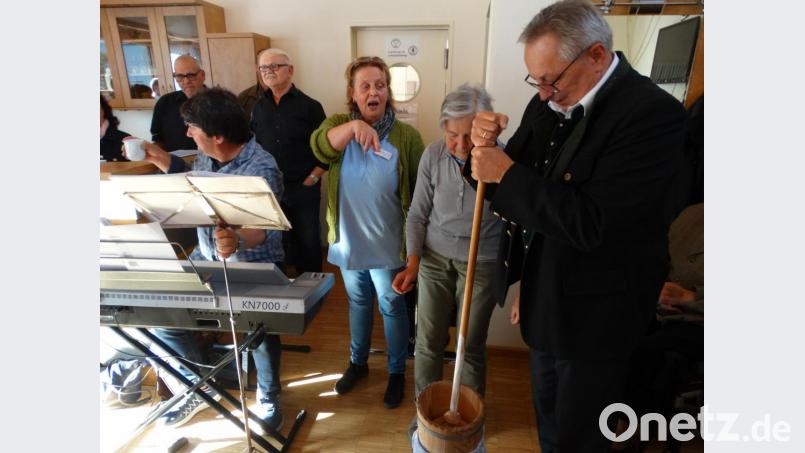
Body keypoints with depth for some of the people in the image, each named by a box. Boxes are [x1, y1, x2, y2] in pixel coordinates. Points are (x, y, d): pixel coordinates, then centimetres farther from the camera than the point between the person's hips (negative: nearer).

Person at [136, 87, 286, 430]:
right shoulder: (207, 155, -1)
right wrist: (157, 157, 10)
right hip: (205, 258, 7)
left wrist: (238, 238, -57)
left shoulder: (262, 169, -25)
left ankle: (268, 395, 15)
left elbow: (263, 228, -36)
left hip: (253, 266, -7)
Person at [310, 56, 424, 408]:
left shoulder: (407, 136, -8)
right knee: (357, 303, 21)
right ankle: (358, 362, 44)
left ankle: (397, 371, 35)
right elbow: (320, 147, -25)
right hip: (348, 240, 3)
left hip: (387, 244, -2)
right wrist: (354, 126, -42)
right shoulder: (338, 124, -2)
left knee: (392, 307, 13)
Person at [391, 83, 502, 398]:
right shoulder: (433, 154, -8)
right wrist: (413, 262, -6)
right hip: (434, 257, 3)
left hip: (482, 263, -2)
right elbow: (418, 214, 0)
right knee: (427, 344, 12)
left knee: (471, 348, 11)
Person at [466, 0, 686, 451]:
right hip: (545, 300, 7)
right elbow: (515, 184, 7)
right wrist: (487, 147, -13)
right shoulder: (547, 104, 0)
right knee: (548, 415, 28)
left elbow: (592, 224, -30)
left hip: (595, 315, -7)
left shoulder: (653, 113, -22)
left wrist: (507, 173, -24)